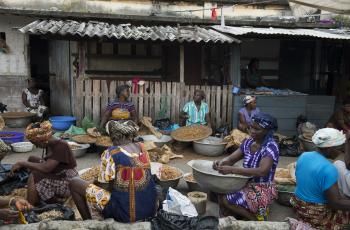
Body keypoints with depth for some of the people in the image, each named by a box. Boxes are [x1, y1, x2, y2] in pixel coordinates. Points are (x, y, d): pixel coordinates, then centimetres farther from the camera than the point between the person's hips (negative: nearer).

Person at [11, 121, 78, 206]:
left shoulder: (61, 146, -22)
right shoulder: (49, 145, 5)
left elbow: (46, 168, -29)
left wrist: (23, 163, -20)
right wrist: (24, 164, -2)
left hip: (67, 184, -10)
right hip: (56, 177, 10)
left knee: (33, 176, -24)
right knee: (32, 159, 8)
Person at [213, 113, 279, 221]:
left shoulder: (271, 146, -19)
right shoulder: (248, 142, 3)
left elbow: (262, 171, -33)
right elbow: (231, 159, 2)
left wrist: (232, 170, -37)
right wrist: (222, 162, -23)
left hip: (262, 190, -7)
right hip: (247, 184, 7)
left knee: (225, 200, -19)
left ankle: (255, 219, 1)